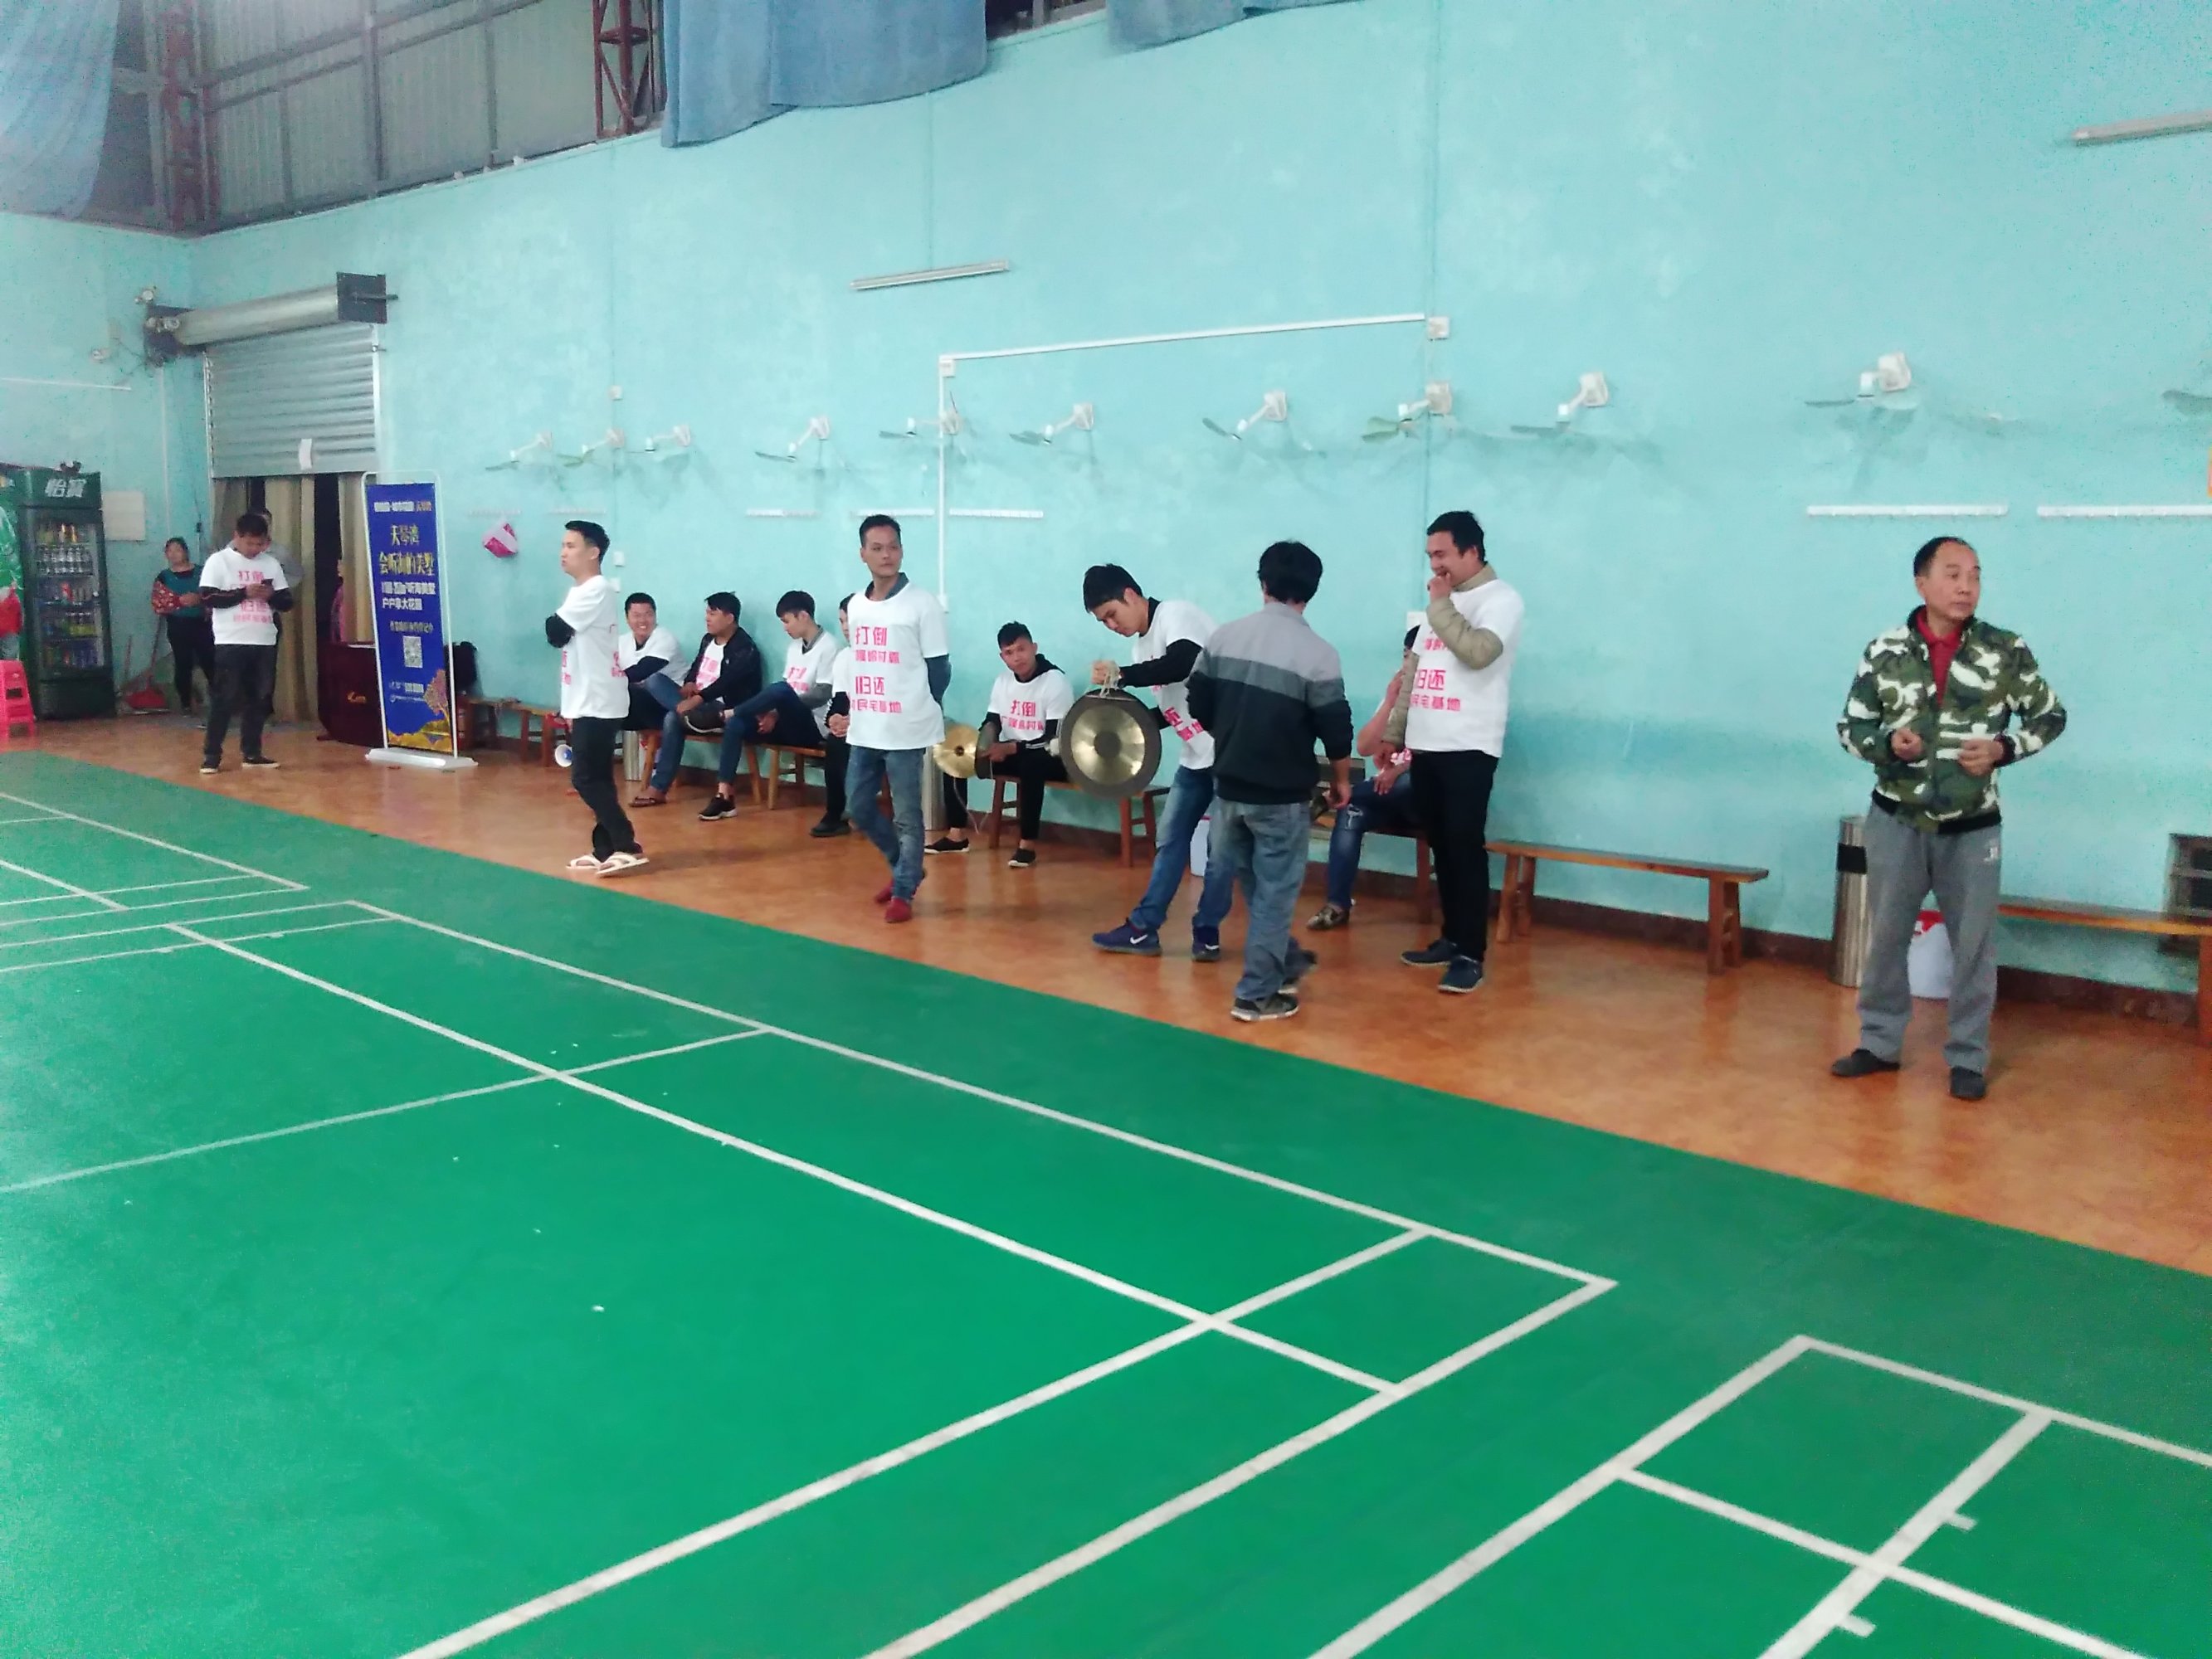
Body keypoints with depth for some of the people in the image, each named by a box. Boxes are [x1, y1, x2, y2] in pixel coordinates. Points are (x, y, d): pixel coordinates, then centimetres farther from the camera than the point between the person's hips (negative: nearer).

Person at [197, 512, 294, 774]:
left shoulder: (271, 564, 11)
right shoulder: (219, 561, -2)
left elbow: (287, 601, 11)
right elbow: (207, 598, -11)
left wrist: (271, 595, -10)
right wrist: (244, 593, -17)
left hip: (264, 643, 5)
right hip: (231, 643, -4)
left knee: (259, 699, 7)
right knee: (224, 698, -4)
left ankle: (251, 752, 16)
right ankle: (211, 754, 2)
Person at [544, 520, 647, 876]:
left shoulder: (596, 590, -16)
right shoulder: (583, 592, 16)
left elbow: (555, 632, -20)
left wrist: (553, 622, 2)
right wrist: (571, 706, 14)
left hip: (599, 704, -10)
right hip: (588, 702, 10)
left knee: (585, 777, -10)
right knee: (596, 778, 10)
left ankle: (628, 846, -8)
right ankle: (606, 850, 14)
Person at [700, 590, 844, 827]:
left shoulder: (829, 647, -9)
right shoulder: (793, 647, 16)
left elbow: (824, 695, -16)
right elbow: (785, 691, 16)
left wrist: (778, 710, -17)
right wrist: (775, 713, -6)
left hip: (812, 725, -8)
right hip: (790, 723, 8)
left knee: (779, 690, -34)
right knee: (736, 725, -14)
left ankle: (727, 713, -12)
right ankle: (724, 794, -18)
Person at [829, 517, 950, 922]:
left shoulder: (923, 604, -8)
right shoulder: (856, 604, 10)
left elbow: (940, 668, -5)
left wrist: (918, 713, -1)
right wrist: (849, 713, 13)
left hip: (905, 730, -6)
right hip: (864, 729, 6)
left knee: (906, 815, 1)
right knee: (859, 805, 12)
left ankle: (903, 892, 13)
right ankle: (905, 868, 31)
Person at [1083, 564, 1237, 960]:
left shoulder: (1176, 613, -13)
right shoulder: (1142, 646, 13)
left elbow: (1184, 664, -31)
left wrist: (1121, 675, -26)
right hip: (1196, 755, 9)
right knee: (1171, 838, 10)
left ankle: (1206, 931, 9)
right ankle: (1143, 928, 15)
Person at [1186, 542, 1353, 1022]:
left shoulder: (1224, 636, -1)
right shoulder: (1318, 653, -14)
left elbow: (1199, 707, 6)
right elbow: (1335, 730, -10)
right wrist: (1342, 780, 8)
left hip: (1229, 785, 5)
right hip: (1283, 794, -5)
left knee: (1255, 885, 21)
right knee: (1274, 891, 5)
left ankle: (1285, 961, 37)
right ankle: (1258, 994, 10)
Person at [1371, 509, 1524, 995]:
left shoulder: (1500, 600, -6)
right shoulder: (1441, 602, 18)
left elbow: (1478, 652, -25)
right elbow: (1412, 672, 20)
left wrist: (1441, 606, -13)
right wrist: (1393, 732, 18)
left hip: (1468, 749, -7)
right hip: (1426, 747, 7)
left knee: (1465, 848, -7)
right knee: (1441, 847, 11)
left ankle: (1471, 954, -3)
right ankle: (1451, 938, 20)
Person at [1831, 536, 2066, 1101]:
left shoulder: (2008, 652, -7)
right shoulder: (1885, 651, -6)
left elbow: (2051, 717, 5)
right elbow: (1850, 726, 3)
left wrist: (2003, 749, -13)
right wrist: (1886, 744, -17)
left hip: (1972, 828, -1)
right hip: (1896, 821, 1)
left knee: (1974, 944, 7)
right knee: (1885, 935, 11)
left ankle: (1968, 1057, 21)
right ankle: (1880, 1042, 26)